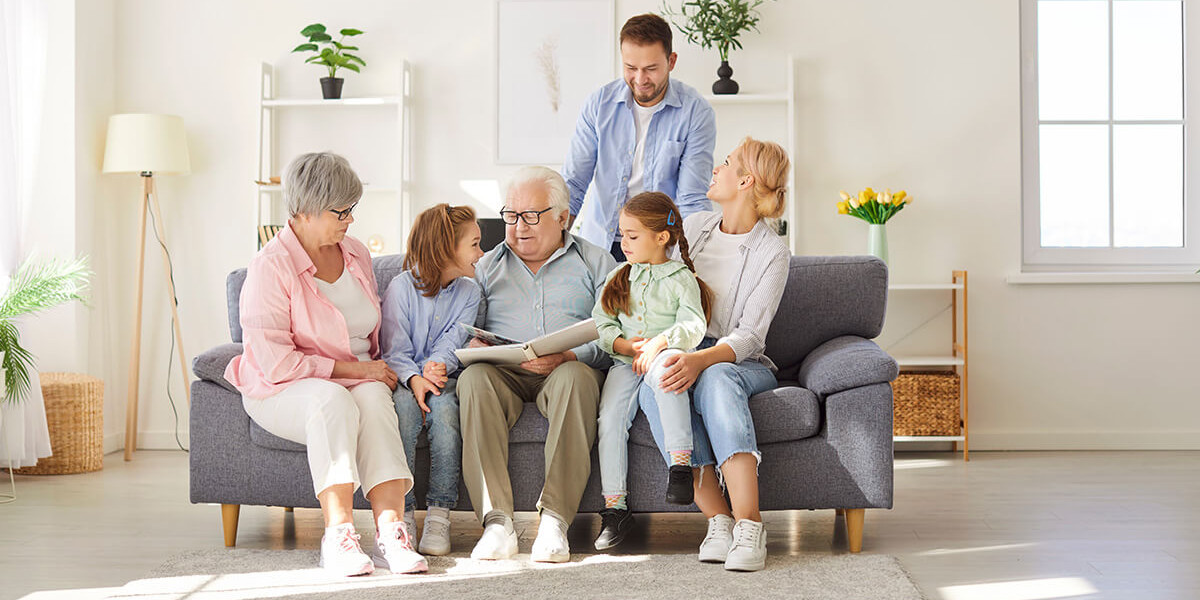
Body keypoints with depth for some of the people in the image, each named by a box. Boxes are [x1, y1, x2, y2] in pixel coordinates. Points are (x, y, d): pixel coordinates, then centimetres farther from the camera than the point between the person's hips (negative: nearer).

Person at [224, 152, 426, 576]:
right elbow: (275, 362, -17)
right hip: (283, 392, -5)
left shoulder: (356, 254, 10)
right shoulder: (270, 267, -12)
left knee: (374, 396, -31)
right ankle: (338, 533, -41)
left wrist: (380, 370, 5)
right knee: (333, 399, -37)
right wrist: (355, 368, -16)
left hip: (359, 379, 5)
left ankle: (390, 531, -43)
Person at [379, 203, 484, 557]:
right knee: (404, 405, -36)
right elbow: (395, 348, -9)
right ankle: (403, 513, -32)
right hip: (404, 377, -2)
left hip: (442, 378, 2)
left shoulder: (468, 291, 9)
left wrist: (438, 366, -26)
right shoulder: (402, 287, -2)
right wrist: (414, 379, -29)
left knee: (444, 406, -33)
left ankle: (439, 514, -29)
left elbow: (452, 340, -3)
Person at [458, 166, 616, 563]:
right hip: (503, 373, 2)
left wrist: (569, 356, -18)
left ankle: (555, 519, -38)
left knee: (574, 377, -38)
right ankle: (497, 520, -38)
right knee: (473, 378, -33)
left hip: (569, 370, -2)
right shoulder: (487, 266, 24)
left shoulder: (595, 263, 15)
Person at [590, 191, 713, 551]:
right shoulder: (618, 278, 20)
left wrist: (659, 343, -23)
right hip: (624, 362, 4)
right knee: (610, 416, -23)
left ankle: (680, 463, -42)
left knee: (664, 368, -41)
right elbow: (600, 324, 14)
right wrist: (625, 345, -6)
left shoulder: (680, 279, 6)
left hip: (666, 358, -4)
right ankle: (614, 508, -19)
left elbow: (694, 326, -7)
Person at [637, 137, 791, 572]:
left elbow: (749, 336, -12)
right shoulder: (693, 227, 14)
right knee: (653, 387, -33)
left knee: (715, 378, -40)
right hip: (676, 355, 3)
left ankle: (749, 524, -47)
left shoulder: (772, 252, -2)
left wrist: (700, 360, -31)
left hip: (739, 363, -3)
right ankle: (718, 520, -36)